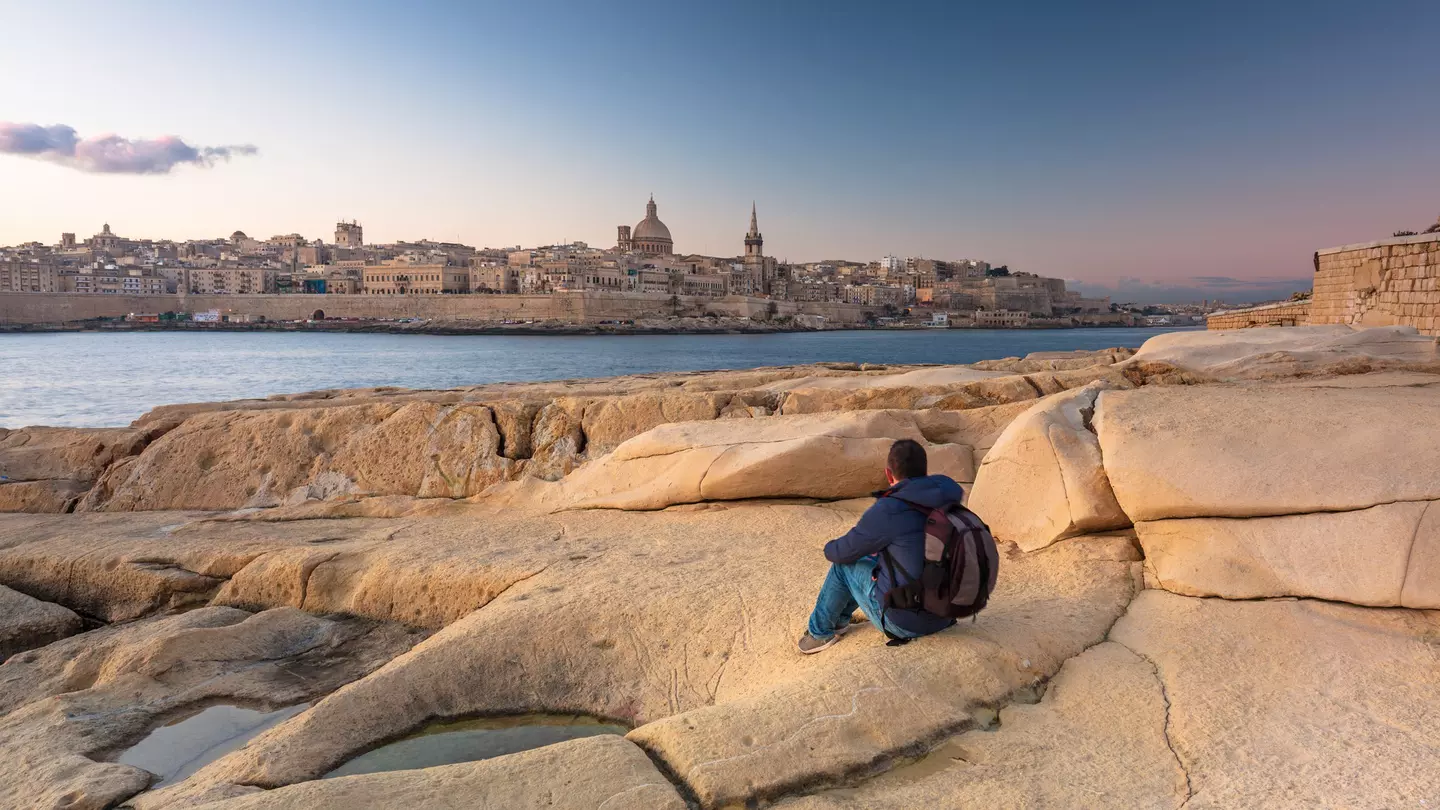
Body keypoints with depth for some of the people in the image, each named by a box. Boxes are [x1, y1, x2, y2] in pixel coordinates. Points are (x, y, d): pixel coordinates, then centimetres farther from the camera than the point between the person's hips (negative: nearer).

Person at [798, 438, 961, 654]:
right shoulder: (949, 502, 0)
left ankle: (820, 632, 30)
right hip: (944, 615, 7)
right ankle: (839, 618, 44)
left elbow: (842, 552, -6)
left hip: (904, 622, -7)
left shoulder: (887, 511, -21)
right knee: (873, 558, 26)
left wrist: (830, 548, 18)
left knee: (844, 563, 13)